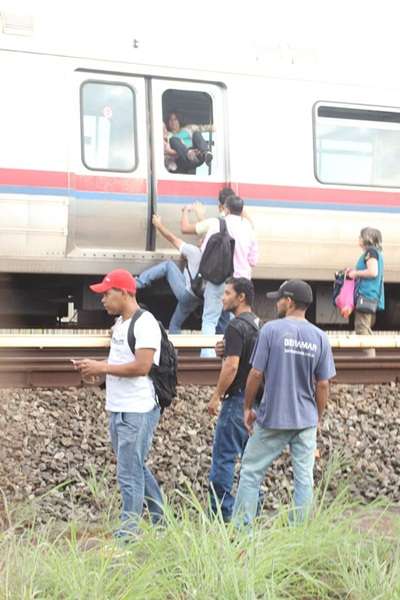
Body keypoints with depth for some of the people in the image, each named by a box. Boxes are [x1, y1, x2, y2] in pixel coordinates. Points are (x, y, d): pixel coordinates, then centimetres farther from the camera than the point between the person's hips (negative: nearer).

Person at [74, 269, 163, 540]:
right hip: (118, 409, 10)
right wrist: (95, 366, 4)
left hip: (137, 411, -10)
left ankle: (128, 533, -1)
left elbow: (141, 366, -23)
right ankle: (161, 522, 30)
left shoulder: (145, 324, -15)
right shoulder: (120, 323, 15)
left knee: (130, 473, -7)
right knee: (137, 468, 18)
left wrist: (102, 367, -16)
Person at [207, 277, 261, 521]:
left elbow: (231, 366, -20)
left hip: (238, 398, -9)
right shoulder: (258, 325, 14)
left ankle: (221, 511, -6)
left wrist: (217, 396, -14)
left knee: (224, 455, -6)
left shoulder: (236, 327, -15)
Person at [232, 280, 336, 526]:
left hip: (272, 418, -3)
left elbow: (256, 374, -8)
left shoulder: (272, 329, -8)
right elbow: (323, 384, 4)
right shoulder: (320, 337, 2)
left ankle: (240, 528, 3)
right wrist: (318, 418, 15)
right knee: (304, 477, 7)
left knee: (251, 472, 5)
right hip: (306, 421, 3)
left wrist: (248, 407, 4)